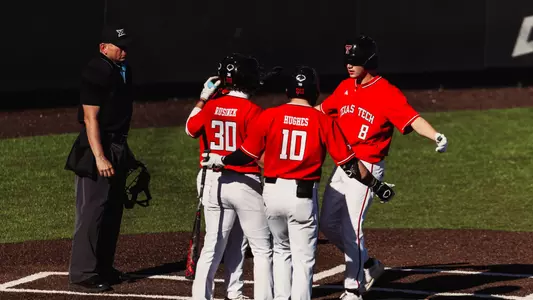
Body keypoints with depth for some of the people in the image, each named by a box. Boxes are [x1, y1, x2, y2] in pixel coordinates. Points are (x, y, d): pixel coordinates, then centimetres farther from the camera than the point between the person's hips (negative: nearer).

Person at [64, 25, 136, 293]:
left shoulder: (122, 70, 12)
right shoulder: (96, 72, -17)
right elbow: (90, 119, -21)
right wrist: (100, 157, -26)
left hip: (118, 149, 10)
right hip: (99, 148, -10)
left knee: (113, 211, 16)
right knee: (92, 213, -9)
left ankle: (104, 269, 26)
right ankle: (82, 275, -7)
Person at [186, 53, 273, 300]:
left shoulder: (211, 107, 3)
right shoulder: (252, 111, -14)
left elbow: (190, 129, 22)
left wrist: (203, 98, 27)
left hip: (217, 182, 5)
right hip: (246, 184, -5)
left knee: (211, 249, 12)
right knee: (262, 250, 3)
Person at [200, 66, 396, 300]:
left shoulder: (269, 116, -1)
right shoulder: (323, 122, -3)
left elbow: (247, 155, 4)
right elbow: (349, 164, -3)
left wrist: (221, 161, 23)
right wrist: (377, 186, 7)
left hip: (272, 193, 3)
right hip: (303, 196, -3)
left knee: (281, 250, 24)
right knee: (303, 259, 2)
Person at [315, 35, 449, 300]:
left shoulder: (386, 92, -13)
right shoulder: (345, 88, 8)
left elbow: (411, 118, -26)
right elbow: (321, 109, 25)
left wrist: (436, 136, -44)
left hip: (367, 168, -7)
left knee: (351, 229, -10)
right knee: (328, 224, 11)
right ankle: (368, 265, 29)